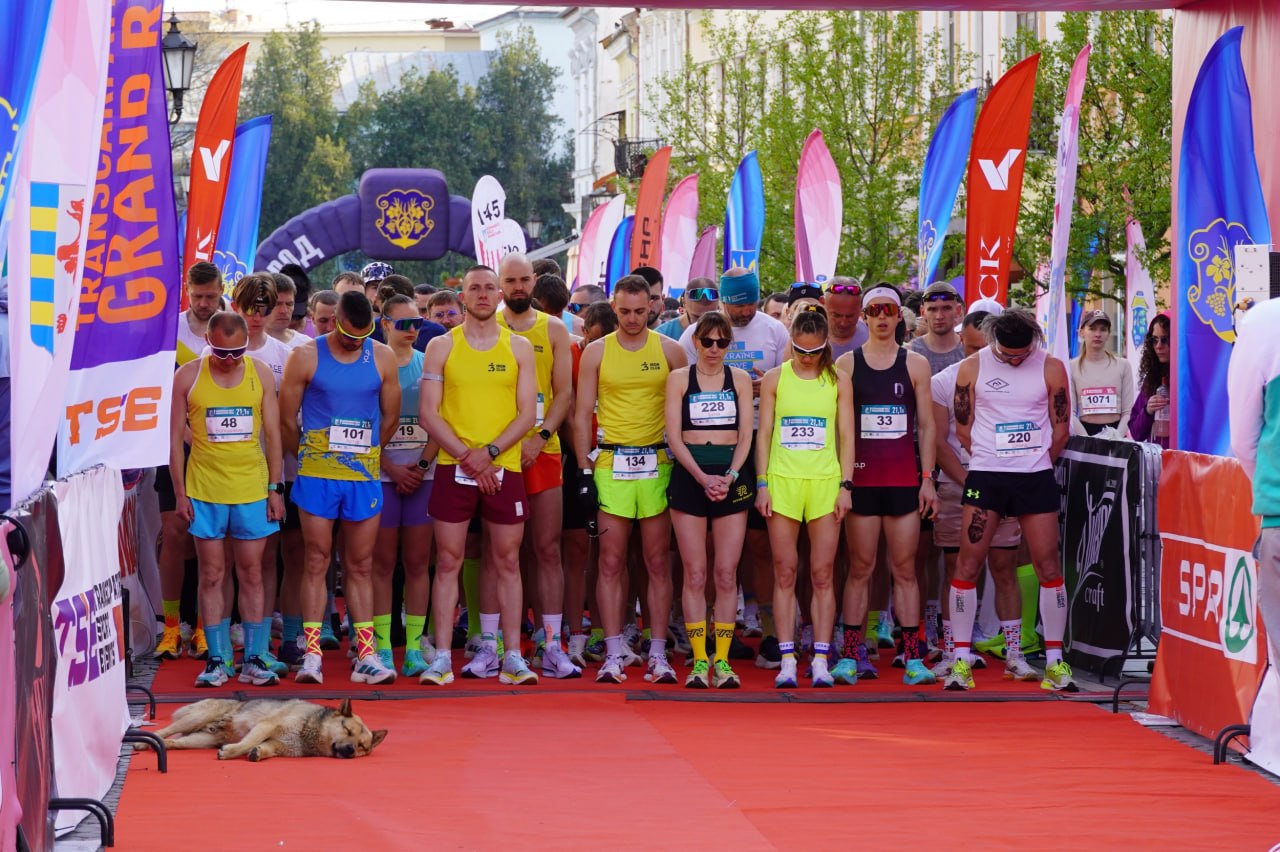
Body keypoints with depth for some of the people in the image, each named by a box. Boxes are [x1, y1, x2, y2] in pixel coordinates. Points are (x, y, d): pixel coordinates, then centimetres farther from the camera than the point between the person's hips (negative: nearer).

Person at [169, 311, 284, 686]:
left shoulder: (260, 374, 3)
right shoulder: (187, 377, -1)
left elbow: (272, 434, 7)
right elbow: (175, 438, 2)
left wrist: (276, 488, 3)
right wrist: (180, 493, -2)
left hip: (252, 489, 1)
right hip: (204, 490, -1)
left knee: (252, 573, 3)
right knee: (212, 575, 2)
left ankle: (254, 659, 8)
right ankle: (217, 660, 7)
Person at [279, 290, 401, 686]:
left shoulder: (382, 358, 5)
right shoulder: (306, 357, -3)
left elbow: (390, 418, 13)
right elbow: (286, 420, 3)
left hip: (364, 476, 2)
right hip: (317, 475, -2)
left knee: (361, 566, 6)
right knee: (317, 562, -2)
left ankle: (366, 655, 6)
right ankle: (311, 654, 0)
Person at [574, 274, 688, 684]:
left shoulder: (670, 351, 5)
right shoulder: (596, 352, 5)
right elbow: (583, 413, 6)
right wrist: (585, 471, -1)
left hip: (658, 463, 0)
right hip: (611, 463, 0)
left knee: (658, 562, 2)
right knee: (611, 562, -1)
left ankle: (658, 654, 5)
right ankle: (613, 656, 1)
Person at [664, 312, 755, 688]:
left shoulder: (740, 379, 10)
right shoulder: (679, 378, 6)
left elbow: (745, 434, 5)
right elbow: (674, 435, 0)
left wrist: (730, 476, -10)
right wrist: (703, 478, -12)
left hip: (732, 476, 1)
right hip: (689, 475, -1)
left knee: (727, 574, -2)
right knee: (695, 574, -3)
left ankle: (722, 660, 2)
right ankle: (699, 661, 1)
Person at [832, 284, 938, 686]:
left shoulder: (915, 364, 7)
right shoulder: (846, 364, 5)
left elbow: (926, 425, 8)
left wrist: (927, 479, 2)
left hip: (904, 479, 0)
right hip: (861, 478, 0)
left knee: (905, 569, 1)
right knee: (860, 567, 1)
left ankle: (913, 658, 2)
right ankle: (851, 656, 3)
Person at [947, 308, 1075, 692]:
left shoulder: (1051, 368, -1)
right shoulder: (973, 367, -1)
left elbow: (1061, 430, 6)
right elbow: (963, 429, 4)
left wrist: (1035, 464, 10)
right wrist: (993, 459, 7)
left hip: (1036, 477, 0)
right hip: (985, 475, 0)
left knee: (1048, 565, -2)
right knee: (968, 563, -5)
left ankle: (1055, 662, 6)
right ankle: (961, 661, 1)